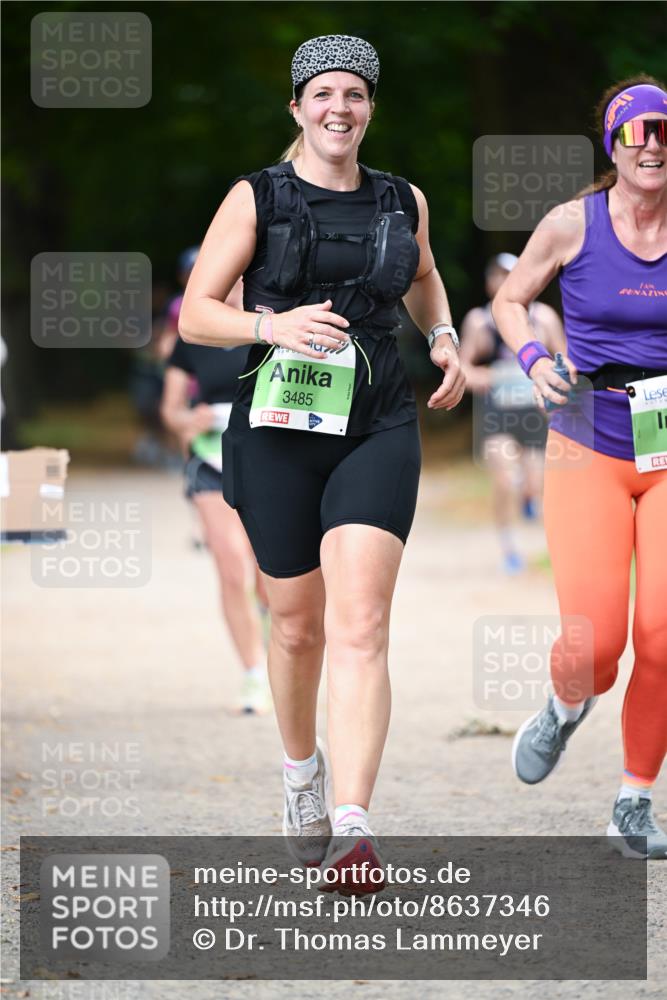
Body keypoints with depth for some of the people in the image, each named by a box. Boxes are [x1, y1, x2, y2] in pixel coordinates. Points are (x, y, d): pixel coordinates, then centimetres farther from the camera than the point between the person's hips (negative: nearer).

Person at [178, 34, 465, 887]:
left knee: (360, 627, -16)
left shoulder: (403, 202, 10)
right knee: (297, 626, 12)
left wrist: (444, 339, 13)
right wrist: (270, 325, -22)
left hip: (377, 432, 1)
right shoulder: (256, 199, 0)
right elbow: (194, 314, -4)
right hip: (278, 433, -1)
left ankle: (353, 832, -27)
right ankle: (302, 771, 42)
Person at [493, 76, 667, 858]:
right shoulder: (573, 224, -3)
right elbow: (509, 301, 11)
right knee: (594, 641, -14)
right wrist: (534, 362, -8)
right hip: (589, 450, -1)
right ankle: (566, 708, 23)